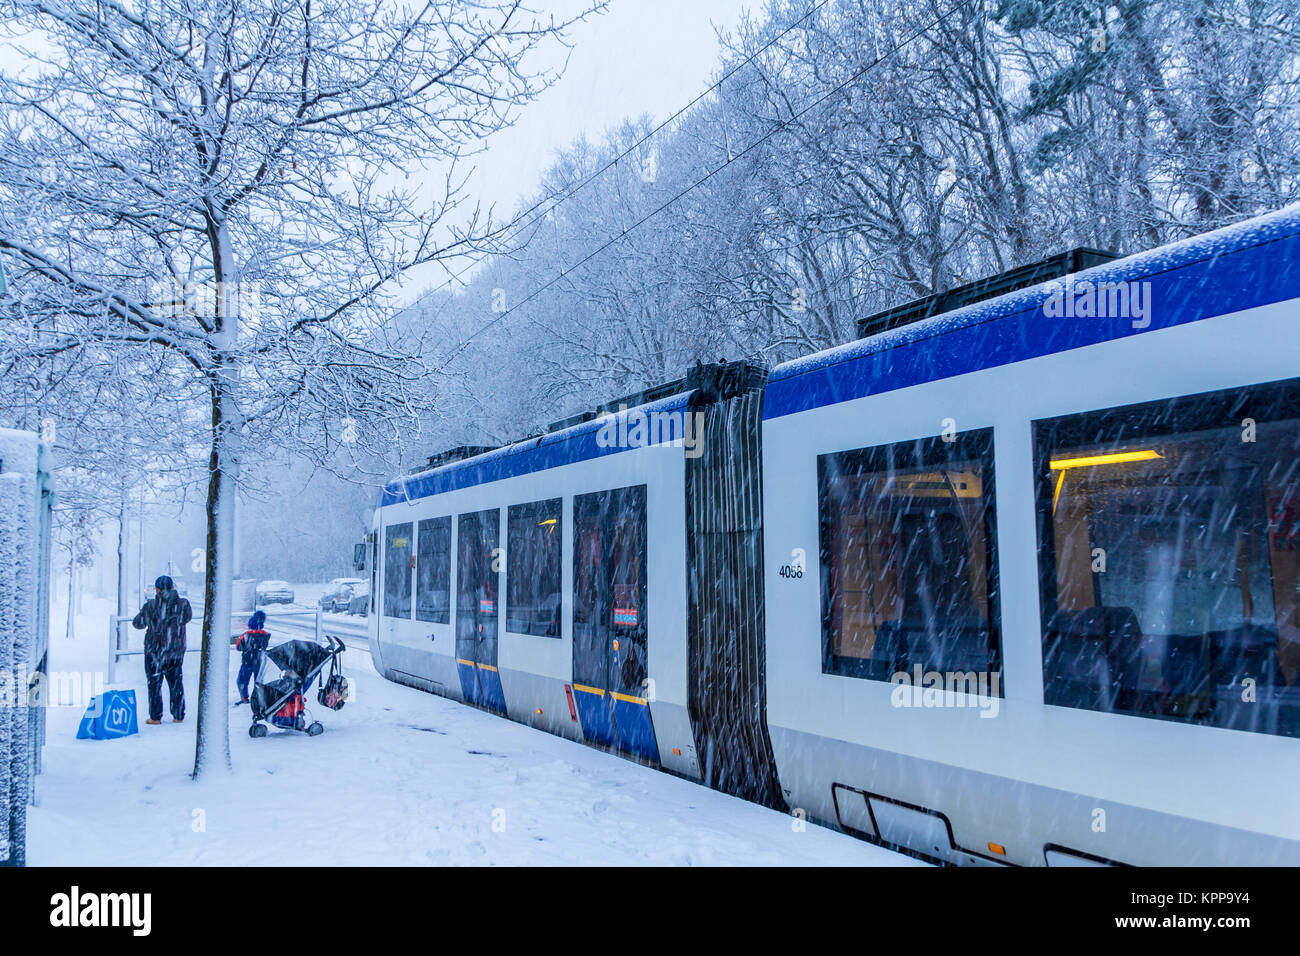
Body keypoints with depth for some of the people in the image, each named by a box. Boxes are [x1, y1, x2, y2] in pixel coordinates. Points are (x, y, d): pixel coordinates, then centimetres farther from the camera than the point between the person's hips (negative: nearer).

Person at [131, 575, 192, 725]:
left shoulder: (150, 605, -11)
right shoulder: (183, 604, -6)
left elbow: (138, 624, 1)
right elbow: (188, 617, 14)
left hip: (155, 651, -3)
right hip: (177, 650, 3)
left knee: (154, 683, 8)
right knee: (176, 682, 13)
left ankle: (155, 717, 9)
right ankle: (178, 715, 17)